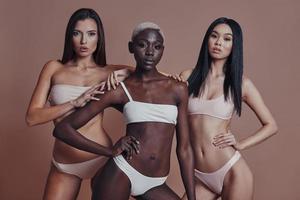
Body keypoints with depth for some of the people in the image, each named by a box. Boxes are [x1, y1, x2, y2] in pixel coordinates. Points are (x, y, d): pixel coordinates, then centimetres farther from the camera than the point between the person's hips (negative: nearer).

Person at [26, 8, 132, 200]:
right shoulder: (54, 68, 1)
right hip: (63, 165, 1)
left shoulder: (108, 73, -1)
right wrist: (74, 103, -19)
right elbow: (32, 117, -6)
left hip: (101, 158, -1)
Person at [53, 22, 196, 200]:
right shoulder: (120, 91, -1)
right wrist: (110, 151, -10)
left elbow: (184, 149, 7)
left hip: (154, 185, 3)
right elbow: (62, 129, -1)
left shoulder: (178, 89, 5)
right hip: (121, 173, -2)